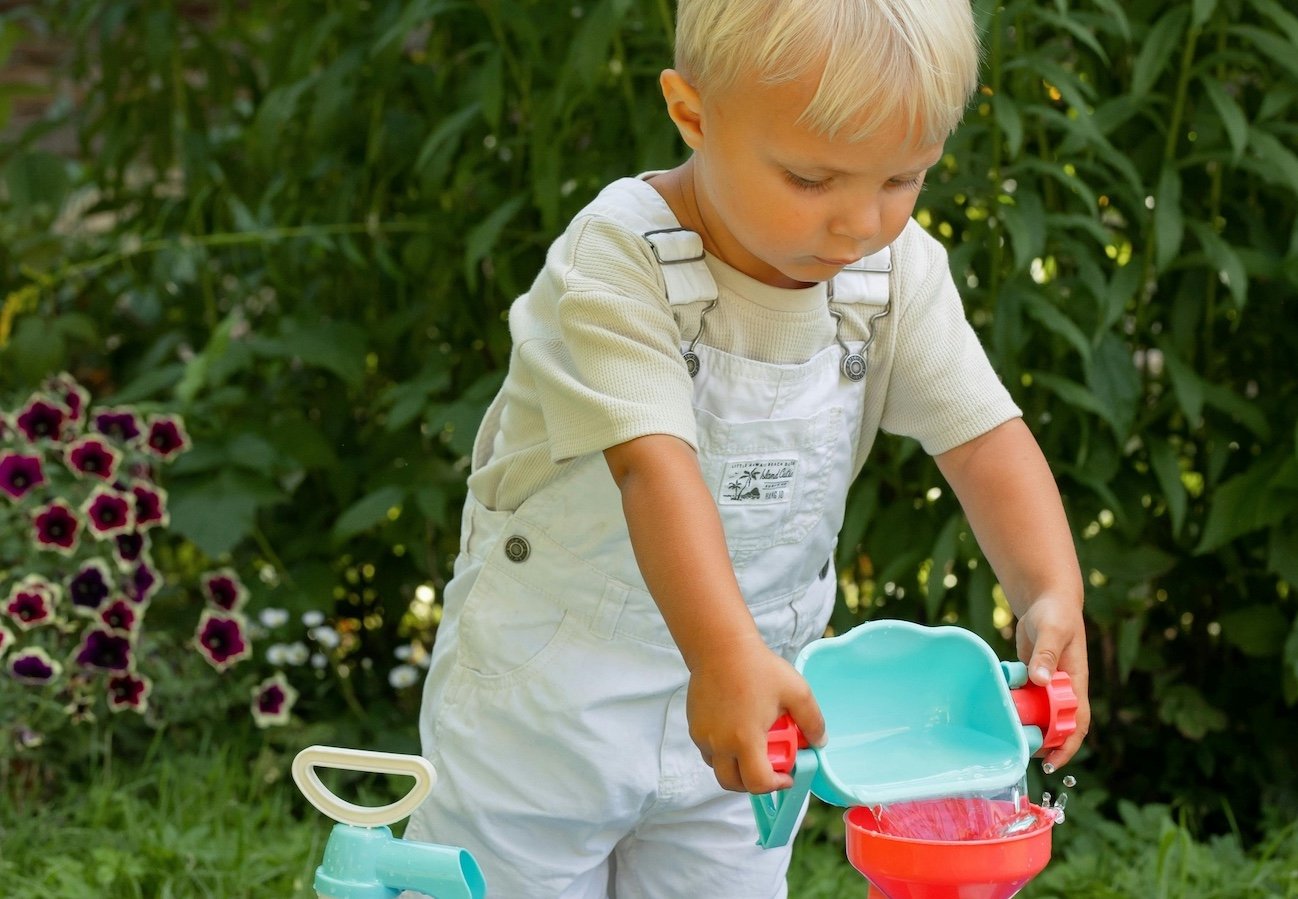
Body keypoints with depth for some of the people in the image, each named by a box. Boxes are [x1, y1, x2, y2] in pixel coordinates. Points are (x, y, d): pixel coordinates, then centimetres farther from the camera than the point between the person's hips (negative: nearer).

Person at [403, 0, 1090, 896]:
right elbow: (653, 461, -36)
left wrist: (1053, 594, -30)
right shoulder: (623, 256, -26)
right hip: (548, 697, -4)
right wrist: (723, 653, -49)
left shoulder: (900, 272, -9)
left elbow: (984, 437, -12)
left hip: (746, 667, 4)